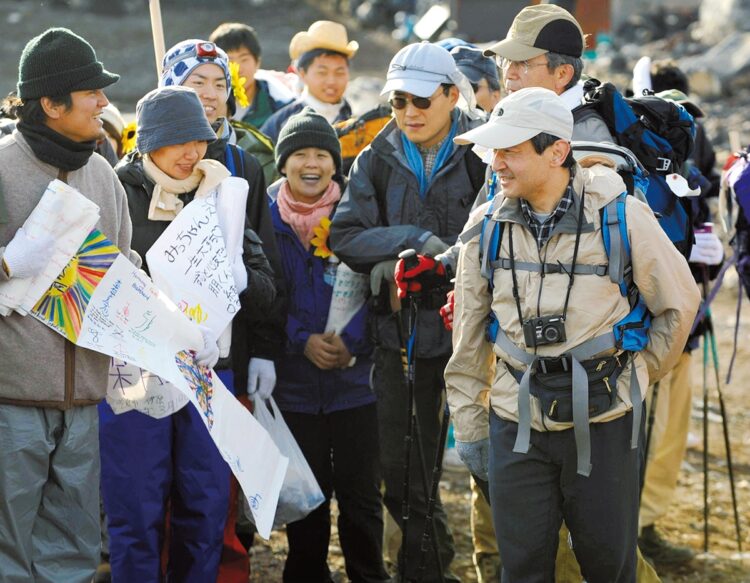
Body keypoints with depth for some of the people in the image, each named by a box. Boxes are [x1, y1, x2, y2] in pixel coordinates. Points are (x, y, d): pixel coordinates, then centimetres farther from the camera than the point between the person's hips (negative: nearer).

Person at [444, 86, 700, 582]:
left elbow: (680, 301, 5)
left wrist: (638, 374, 9)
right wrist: (469, 425, 11)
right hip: (516, 426, 2)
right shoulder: (487, 227, 1)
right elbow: (469, 337, 9)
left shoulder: (621, 216, -8)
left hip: (603, 423, -2)